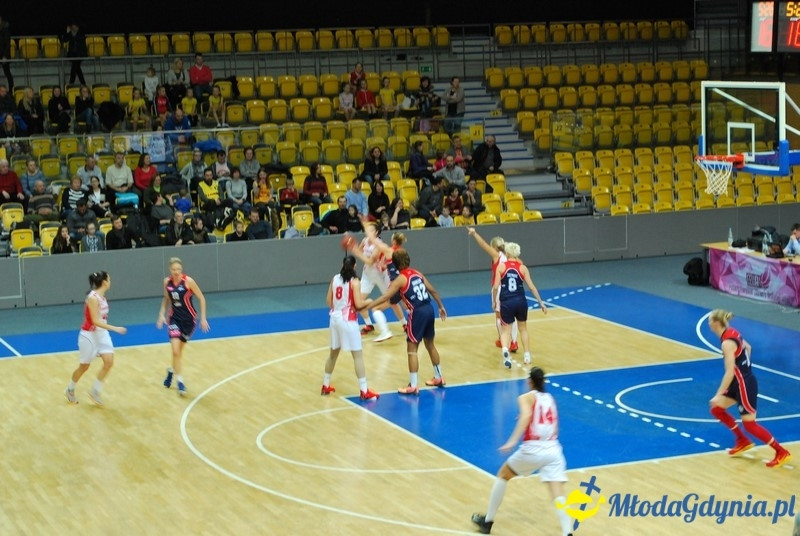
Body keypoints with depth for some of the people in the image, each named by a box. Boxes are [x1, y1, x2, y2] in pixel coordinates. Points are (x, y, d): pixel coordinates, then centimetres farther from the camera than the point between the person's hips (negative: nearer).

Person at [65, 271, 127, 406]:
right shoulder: (93, 298, -23)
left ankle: (95, 391, 7)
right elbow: (95, 321, -28)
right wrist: (115, 328, -32)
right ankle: (70, 390, 31)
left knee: (109, 362, -6)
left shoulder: (102, 296, 3)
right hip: (89, 335, -7)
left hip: (102, 334, 7)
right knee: (84, 366, 8)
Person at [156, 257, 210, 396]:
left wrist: (203, 318, -9)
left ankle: (172, 370, 40)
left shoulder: (188, 281, -16)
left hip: (189, 319, -1)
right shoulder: (167, 282, -5)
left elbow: (201, 298, -8)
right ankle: (180, 381, -2)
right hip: (174, 318, 1)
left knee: (179, 351, 12)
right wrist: (162, 314, 2)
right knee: (176, 351, -12)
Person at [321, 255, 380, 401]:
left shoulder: (335, 279, 6)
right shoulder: (354, 282, -11)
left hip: (335, 318, 6)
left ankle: (325, 386, 31)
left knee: (333, 353, 21)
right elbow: (358, 304, -16)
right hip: (348, 321, -6)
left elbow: (328, 301, 10)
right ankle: (364, 391, -5)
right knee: (358, 355, -3)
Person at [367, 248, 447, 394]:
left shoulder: (401, 279, -6)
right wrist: (441, 307, 29)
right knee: (430, 345, 23)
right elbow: (433, 291, 17)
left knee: (412, 349, -1)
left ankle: (413, 386, -2)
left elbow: (385, 297, -14)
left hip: (417, 312, -7)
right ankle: (438, 378, 35)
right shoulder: (417, 273, 13)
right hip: (429, 309, 7)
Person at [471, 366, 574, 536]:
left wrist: (512, 441, -27)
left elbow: (526, 416, -17)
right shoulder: (549, 398, 20)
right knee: (558, 496, -4)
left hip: (533, 449, -4)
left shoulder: (526, 397, 4)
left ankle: (487, 521, 28)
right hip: (553, 450, 4)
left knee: (502, 475, 21)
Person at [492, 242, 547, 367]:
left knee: (505, 330, 6)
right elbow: (532, 287, 0)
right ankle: (527, 355, 25)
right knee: (523, 328, 23)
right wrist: (541, 303, 5)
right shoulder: (522, 267, 1)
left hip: (506, 302, -2)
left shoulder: (501, 266, -2)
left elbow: (495, 286, -7)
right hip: (520, 301, 2)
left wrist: (494, 301, 9)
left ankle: (505, 349, -25)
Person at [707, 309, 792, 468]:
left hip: (745, 384, -9)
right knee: (716, 409, 13)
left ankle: (781, 452, 6)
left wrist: (718, 395, -26)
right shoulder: (732, 332, 2)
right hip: (741, 380, 9)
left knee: (749, 425, -2)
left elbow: (730, 373, -28)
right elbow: (747, 347, 20)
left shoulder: (727, 343, -25)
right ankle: (743, 441, 24)